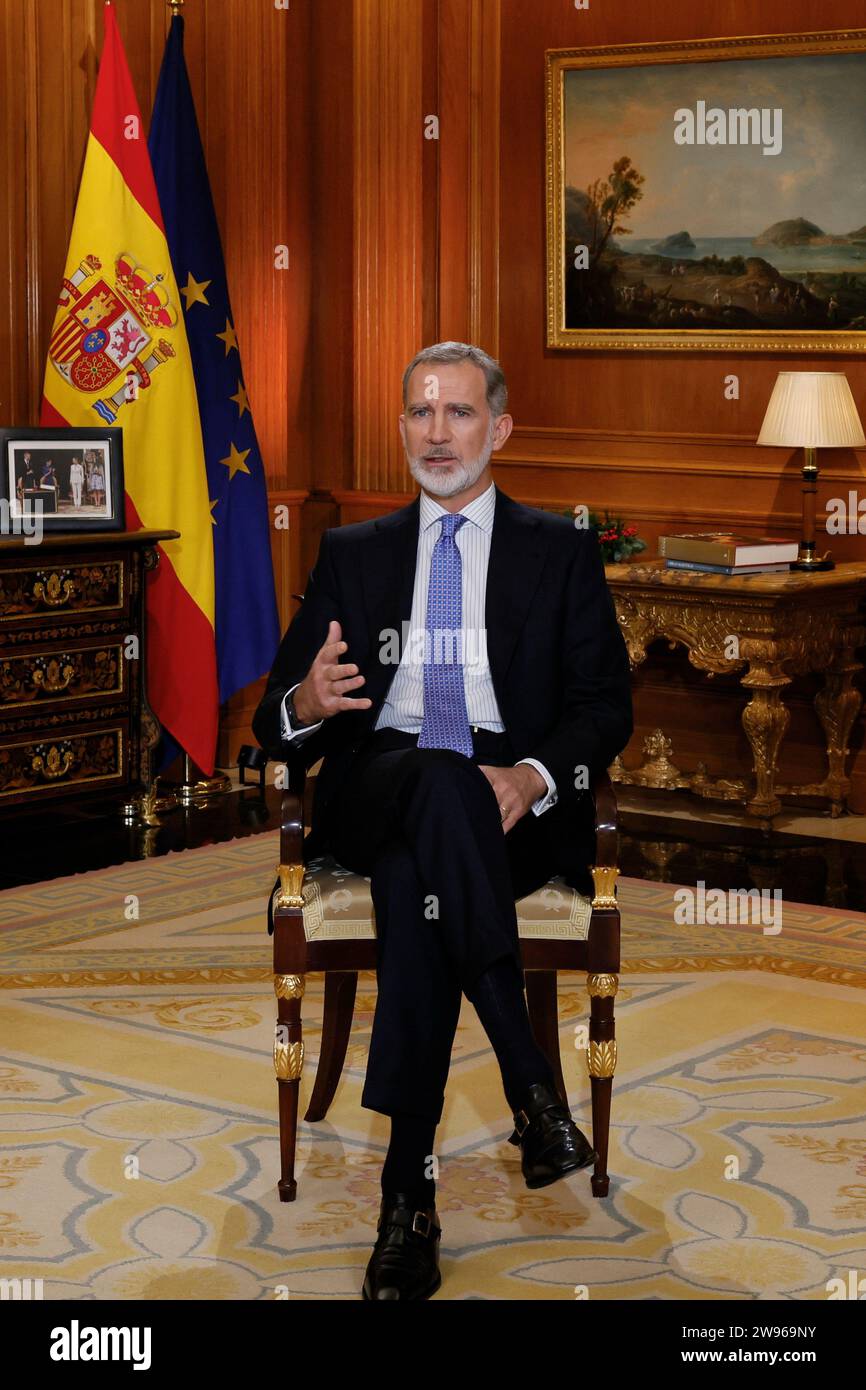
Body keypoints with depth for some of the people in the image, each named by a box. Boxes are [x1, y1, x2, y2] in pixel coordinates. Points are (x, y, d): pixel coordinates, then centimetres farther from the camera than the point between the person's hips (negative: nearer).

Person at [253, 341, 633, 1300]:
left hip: (512, 809, -1)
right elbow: (276, 724, 12)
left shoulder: (561, 552, 13)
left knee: (415, 881, -35)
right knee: (436, 779, -35)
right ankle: (532, 1087, -37)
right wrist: (303, 705, -14)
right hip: (375, 796, 2)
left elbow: (606, 705, 4)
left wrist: (531, 776, -17)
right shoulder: (351, 554, 18)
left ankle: (408, 1192, -32)